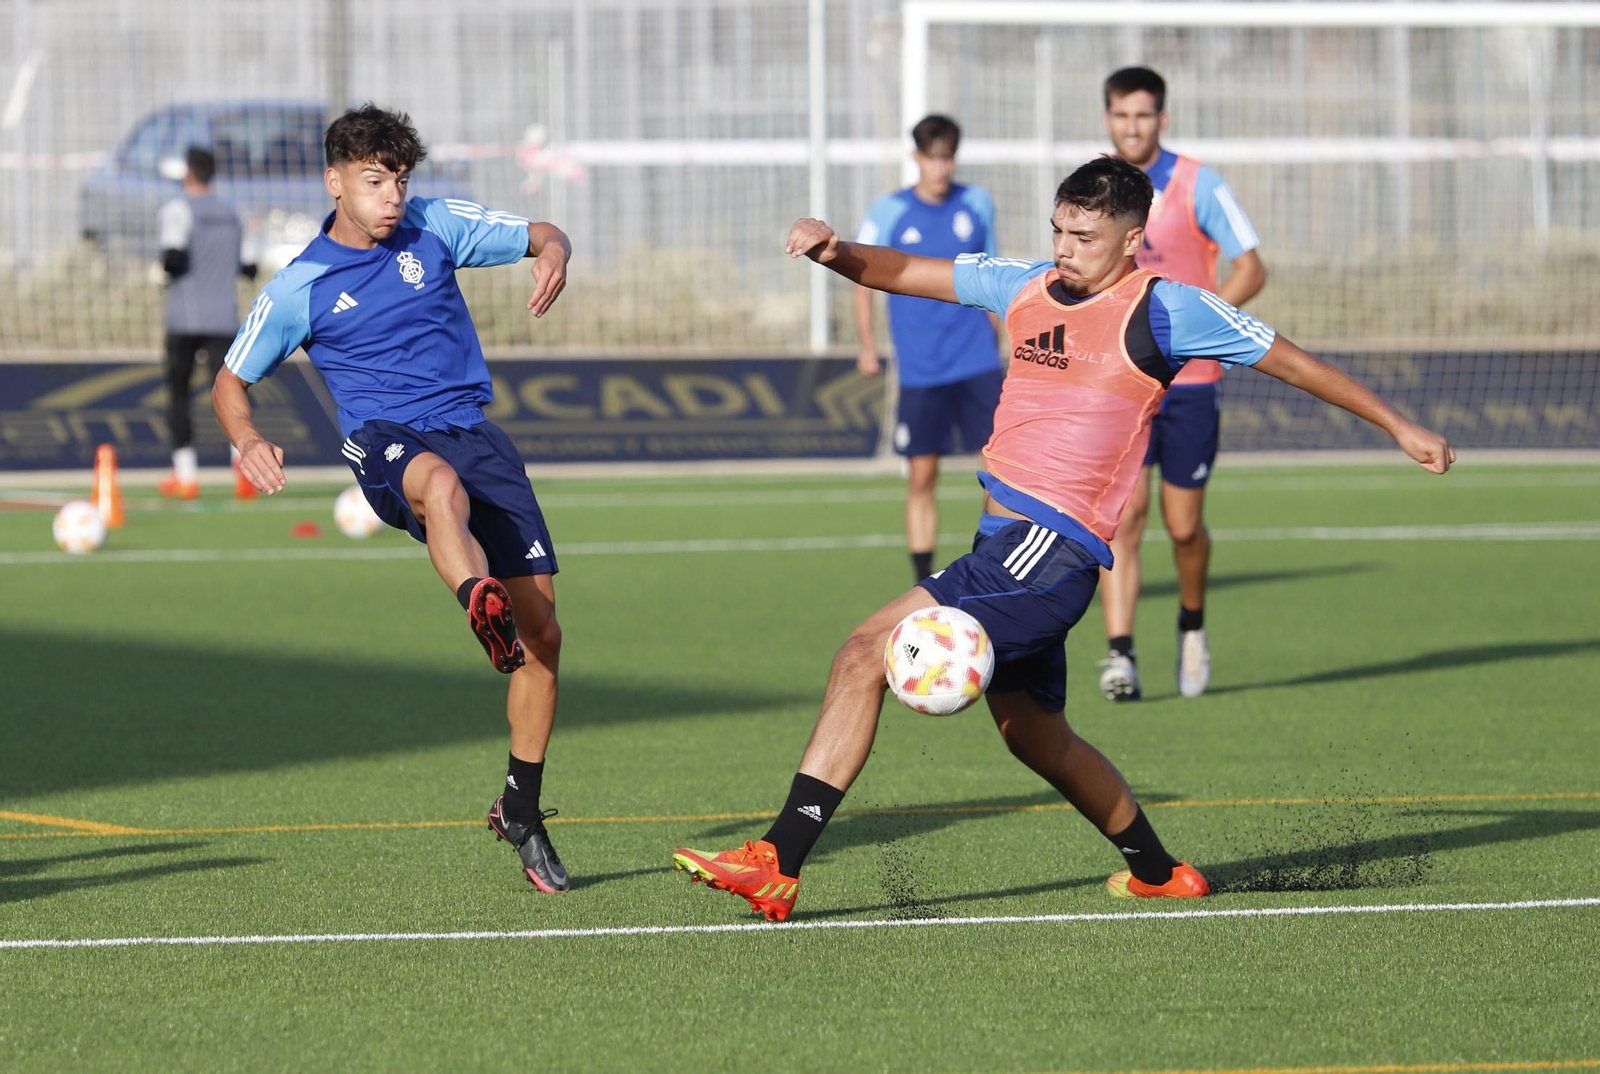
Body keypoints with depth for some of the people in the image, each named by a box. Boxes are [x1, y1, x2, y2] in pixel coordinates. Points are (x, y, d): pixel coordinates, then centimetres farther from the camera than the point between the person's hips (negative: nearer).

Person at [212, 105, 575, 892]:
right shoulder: (300, 289, 3)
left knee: (543, 632, -4)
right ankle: (480, 606, -74)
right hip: (383, 442, -3)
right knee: (442, 483, -44)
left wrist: (553, 255, -13)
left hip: (471, 433, 3)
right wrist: (247, 441, -9)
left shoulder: (435, 228, 8)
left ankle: (521, 811, 12)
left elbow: (540, 234, 13)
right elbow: (231, 382, 13)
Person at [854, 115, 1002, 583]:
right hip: (919, 368, -1)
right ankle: (923, 584, 9)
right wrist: (867, 346, -4)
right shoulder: (888, 212, 0)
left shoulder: (977, 205, 6)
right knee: (922, 475, 0)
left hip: (977, 363, 1)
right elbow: (864, 281, 5)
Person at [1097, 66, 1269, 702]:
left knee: (1183, 525, 4)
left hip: (1188, 380, -2)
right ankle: (1120, 656, -18)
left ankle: (1192, 626, 33)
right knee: (1121, 513, -13)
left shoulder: (1198, 185, -4)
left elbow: (1251, 269, -5)